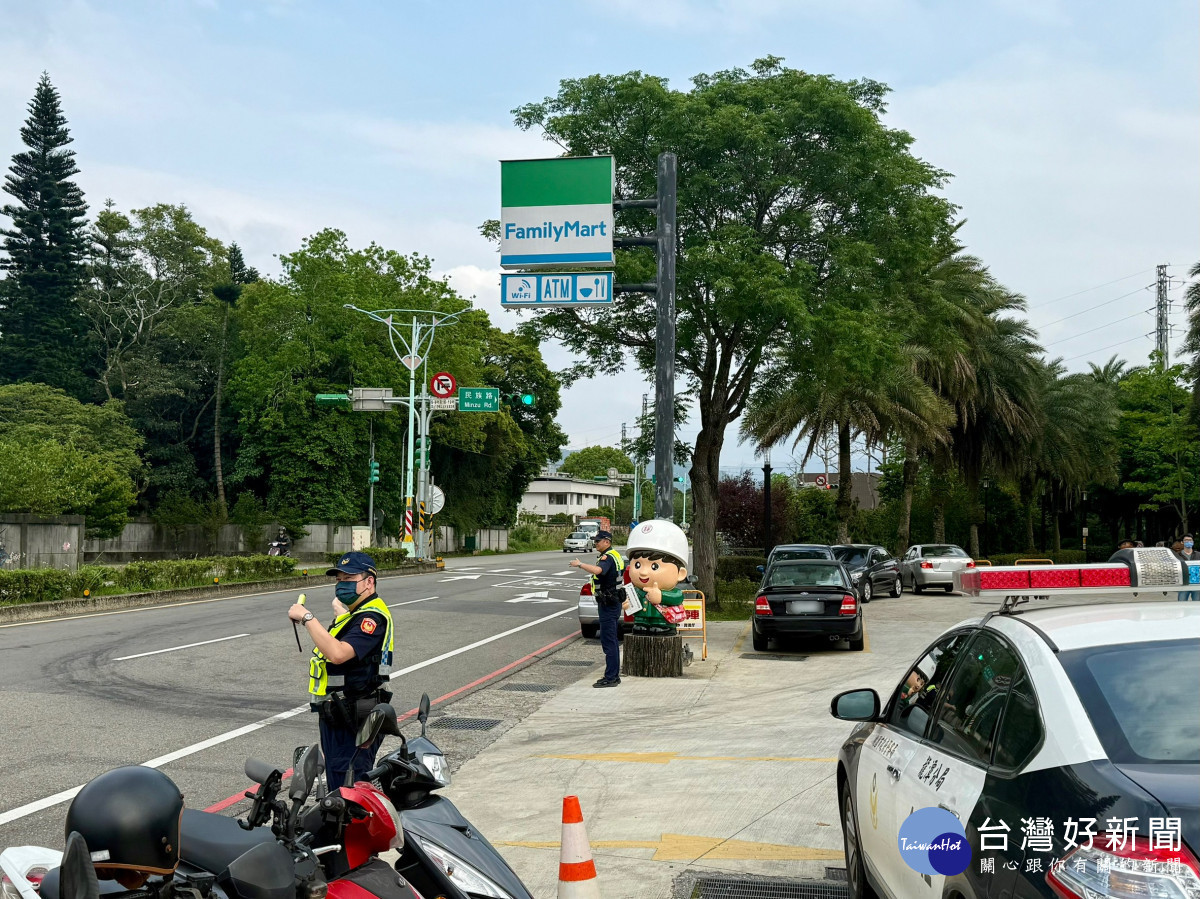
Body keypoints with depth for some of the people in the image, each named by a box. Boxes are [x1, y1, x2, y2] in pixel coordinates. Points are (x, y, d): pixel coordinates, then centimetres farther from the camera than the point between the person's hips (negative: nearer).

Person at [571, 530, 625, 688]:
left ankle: (610, 677, -8)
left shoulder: (608, 557, -19)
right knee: (613, 640, 15)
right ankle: (614, 675, 21)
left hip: (608, 604, -11)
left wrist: (580, 564, -28)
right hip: (613, 603, 11)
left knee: (608, 641, -9)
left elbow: (598, 570, -37)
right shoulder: (614, 555, 15)